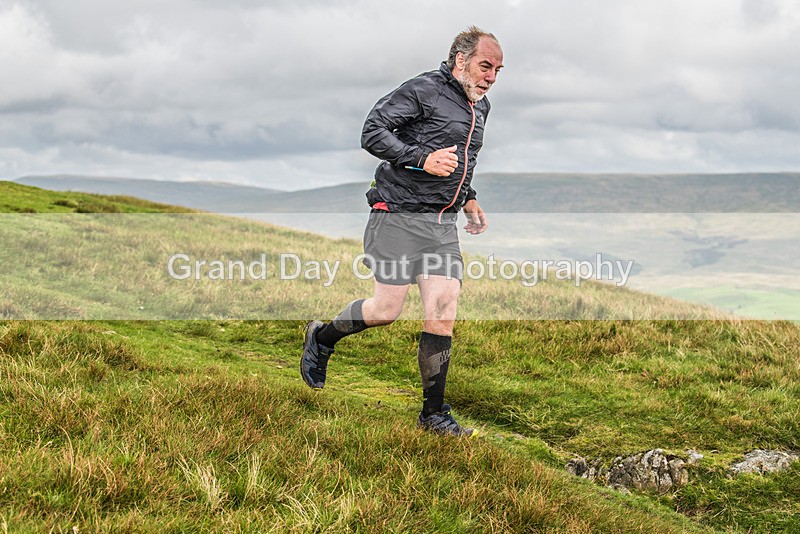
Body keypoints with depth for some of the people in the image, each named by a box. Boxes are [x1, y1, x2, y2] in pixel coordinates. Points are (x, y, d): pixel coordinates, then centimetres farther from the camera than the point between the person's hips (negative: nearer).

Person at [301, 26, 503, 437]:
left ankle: (434, 414, 6)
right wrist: (422, 158, -25)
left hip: (442, 224, 7)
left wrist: (468, 198, 17)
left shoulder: (480, 107, 17)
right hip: (400, 215, -7)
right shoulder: (423, 90, -9)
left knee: (443, 315, -2)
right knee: (386, 310, -5)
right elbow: (372, 132, -15)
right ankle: (322, 338, 25)